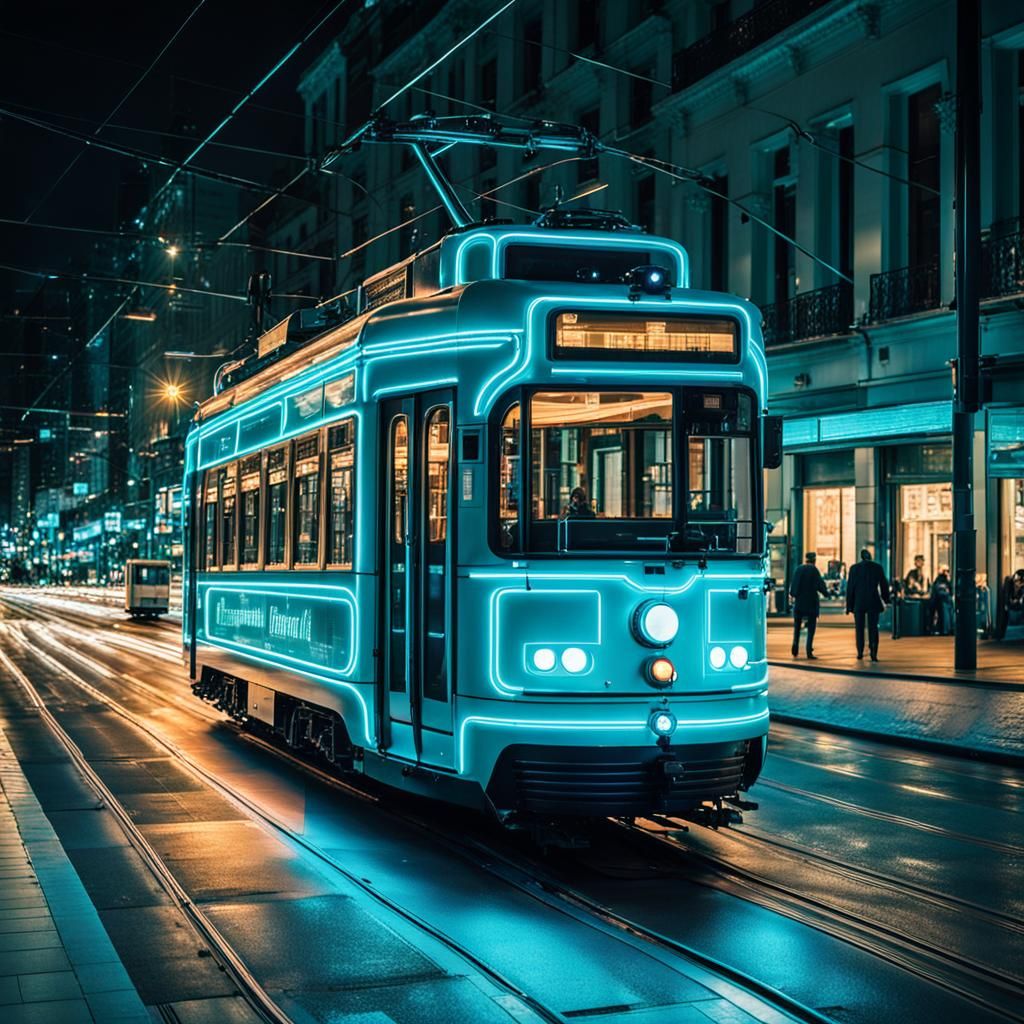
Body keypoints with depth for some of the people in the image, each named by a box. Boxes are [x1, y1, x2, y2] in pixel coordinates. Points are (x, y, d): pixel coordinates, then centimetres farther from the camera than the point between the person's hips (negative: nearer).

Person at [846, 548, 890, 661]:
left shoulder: (854, 568, -2)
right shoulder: (877, 567, 1)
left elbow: (850, 587, -1)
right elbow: (884, 584, 7)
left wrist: (849, 605, 3)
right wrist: (885, 599, 21)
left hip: (858, 601, 0)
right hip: (873, 601, 0)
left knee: (859, 628, 11)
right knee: (873, 628, 2)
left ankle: (860, 652, 10)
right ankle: (873, 653, -11)